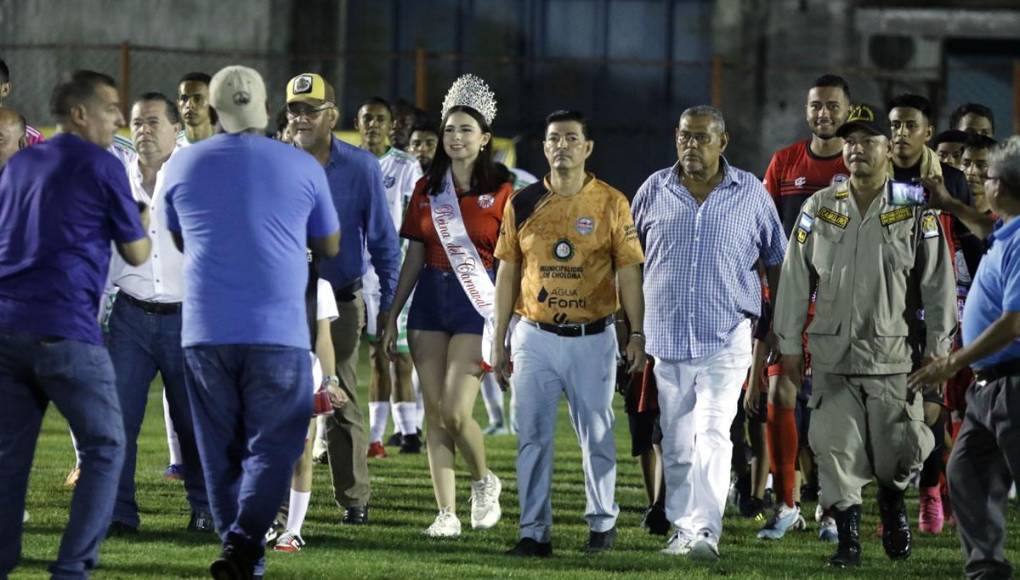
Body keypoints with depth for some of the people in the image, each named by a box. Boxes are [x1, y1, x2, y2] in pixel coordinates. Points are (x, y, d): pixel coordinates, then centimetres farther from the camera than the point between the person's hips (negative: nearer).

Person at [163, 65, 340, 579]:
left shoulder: (182, 165, 4)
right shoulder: (302, 167, 0)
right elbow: (329, 247, 14)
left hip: (205, 332, 2)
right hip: (279, 331, -2)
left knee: (222, 449, 11)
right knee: (272, 444, 1)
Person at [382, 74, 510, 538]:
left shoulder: (500, 193, -3)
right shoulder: (427, 189, 9)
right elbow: (414, 256, 13)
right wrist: (392, 316, 10)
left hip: (476, 304, -4)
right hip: (430, 300, 4)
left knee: (456, 411, -13)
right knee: (434, 411, 2)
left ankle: (484, 480, 15)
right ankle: (446, 513, 7)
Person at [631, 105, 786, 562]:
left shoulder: (750, 194, 3)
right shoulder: (654, 191, 7)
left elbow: (776, 261, 10)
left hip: (726, 339, -3)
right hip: (667, 336, 3)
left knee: (713, 434, -15)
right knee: (676, 443, 8)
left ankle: (706, 531, -22)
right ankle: (681, 527, 17)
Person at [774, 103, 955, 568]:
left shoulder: (915, 212, 0)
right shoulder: (819, 208, 6)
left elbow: (937, 284, 2)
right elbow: (795, 278, 8)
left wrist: (938, 347, -2)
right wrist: (790, 343, 5)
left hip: (893, 355, -1)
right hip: (832, 353, 2)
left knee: (899, 448, -1)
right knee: (837, 448, -2)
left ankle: (892, 496, 31)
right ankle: (848, 537, 8)